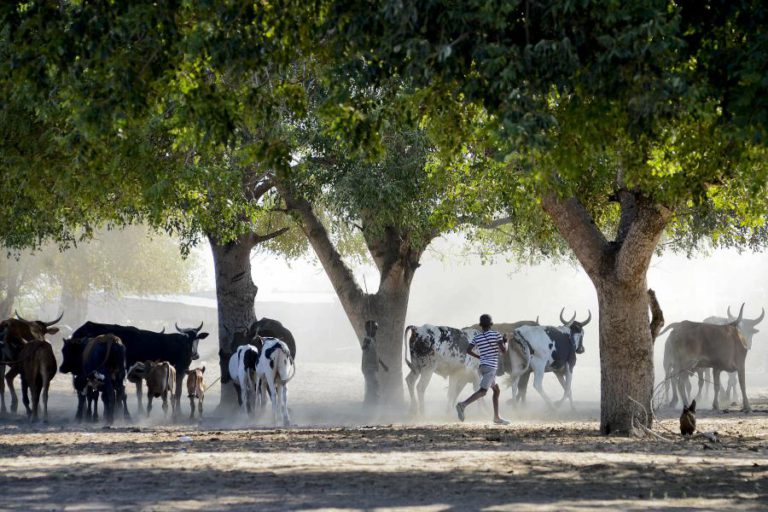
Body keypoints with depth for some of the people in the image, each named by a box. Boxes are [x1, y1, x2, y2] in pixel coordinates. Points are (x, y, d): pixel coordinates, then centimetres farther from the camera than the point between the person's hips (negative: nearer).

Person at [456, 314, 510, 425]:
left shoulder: (477, 337, 7)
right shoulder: (496, 334, -7)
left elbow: (468, 350, 0)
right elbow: (503, 351, -10)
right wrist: (505, 342, 11)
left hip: (482, 366, 7)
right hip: (490, 367, -7)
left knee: (496, 390, 19)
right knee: (482, 391, -18)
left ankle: (497, 417, 17)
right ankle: (463, 405, -38)